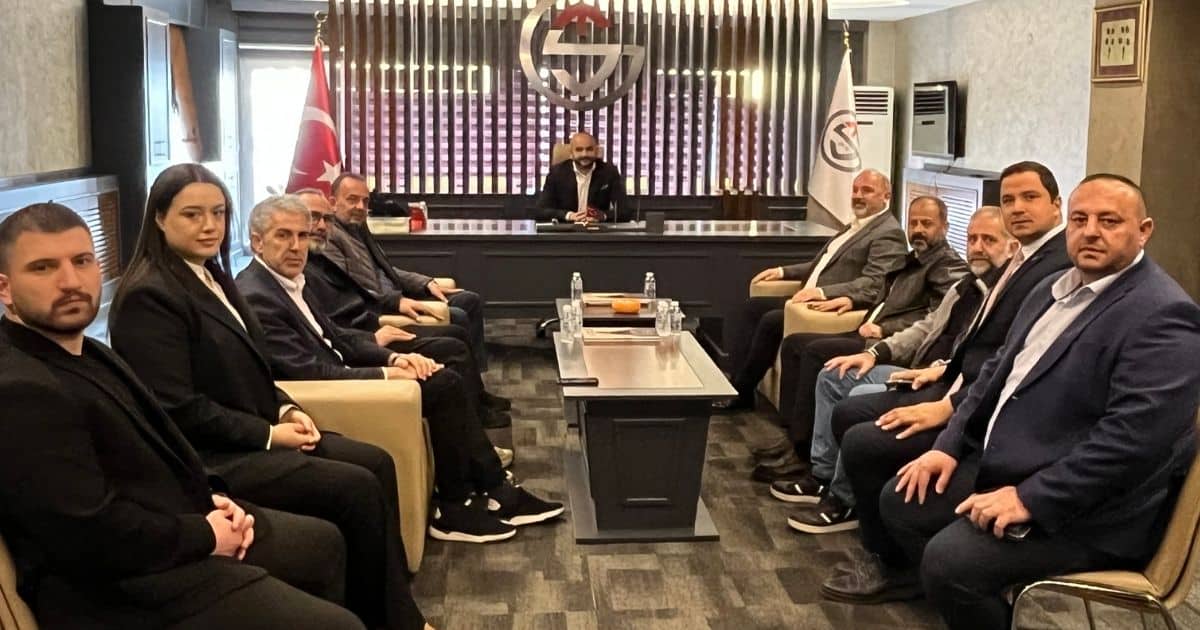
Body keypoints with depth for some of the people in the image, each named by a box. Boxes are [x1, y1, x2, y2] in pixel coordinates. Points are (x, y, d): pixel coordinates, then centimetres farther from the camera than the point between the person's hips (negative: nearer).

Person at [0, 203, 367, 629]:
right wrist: (204, 536, -14)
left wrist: (213, 497, 1)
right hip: (126, 586, -11)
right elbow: (93, 535, -29)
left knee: (321, 542, 26)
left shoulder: (85, 353, 11)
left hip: (179, 530, 11)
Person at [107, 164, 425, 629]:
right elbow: (178, 408, -21)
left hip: (255, 431, 9)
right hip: (207, 455, -9)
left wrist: (286, 410, 1)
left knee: (376, 463, -6)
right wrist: (268, 433, -17)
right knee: (357, 488, -18)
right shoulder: (149, 295, -16)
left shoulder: (211, 276, 13)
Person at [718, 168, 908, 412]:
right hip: (811, 299, 10)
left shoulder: (889, 234, -11)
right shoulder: (857, 225, 19)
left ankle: (742, 392, -9)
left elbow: (872, 285, -23)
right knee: (752, 308, 1)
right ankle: (739, 382, -3)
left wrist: (822, 292, -32)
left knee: (771, 321, -24)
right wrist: (784, 271, 17)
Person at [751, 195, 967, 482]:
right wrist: (852, 301, 15)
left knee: (817, 351, -25)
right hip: (869, 335, 10)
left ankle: (802, 451, -21)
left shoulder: (949, 265, -4)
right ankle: (793, 434, -3)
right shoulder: (911, 261, 25)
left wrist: (886, 329, -20)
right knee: (794, 343, 4)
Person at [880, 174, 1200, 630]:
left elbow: (1134, 436, -27)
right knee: (900, 502, 8)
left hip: (1086, 507, -9)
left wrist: (1031, 498, -26)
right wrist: (949, 447, 7)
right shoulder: (1054, 288, 12)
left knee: (948, 560, -24)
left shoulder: (1162, 316, -18)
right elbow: (998, 370, 19)